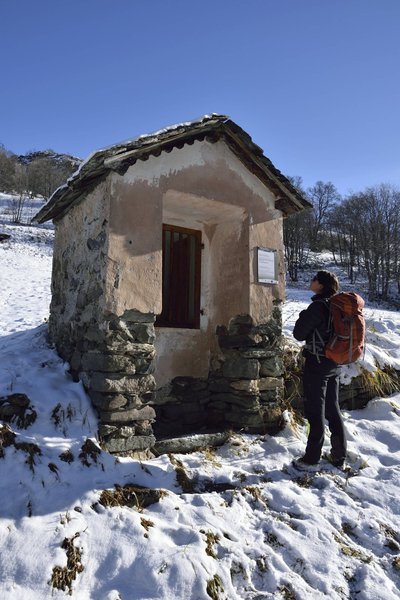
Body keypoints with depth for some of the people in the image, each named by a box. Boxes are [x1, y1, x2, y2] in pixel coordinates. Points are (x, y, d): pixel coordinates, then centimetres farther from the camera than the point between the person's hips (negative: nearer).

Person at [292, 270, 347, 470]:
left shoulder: (318, 306, -17)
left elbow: (299, 334, -12)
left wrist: (303, 317, 4)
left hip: (316, 365, -8)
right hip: (333, 365, 8)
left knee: (315, 412, 1)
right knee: (333, 410, 15)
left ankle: (311, 459, 11)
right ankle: (339, 456, 23)